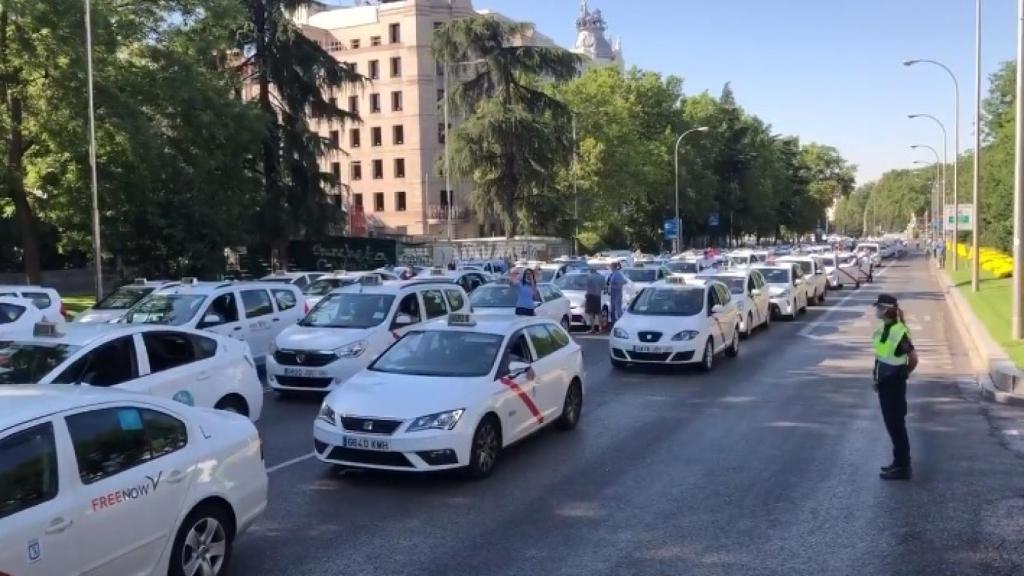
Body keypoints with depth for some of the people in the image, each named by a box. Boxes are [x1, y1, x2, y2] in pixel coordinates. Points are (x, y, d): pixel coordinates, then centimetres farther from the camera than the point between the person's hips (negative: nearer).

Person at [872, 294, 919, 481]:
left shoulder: (898, 331, -21)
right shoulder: (884, 329, 7)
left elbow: (913, 358, -20)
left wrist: (904, 374, -3)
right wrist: (877, 378, 13)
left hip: (894, 384, -9)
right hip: (885, 383, 9)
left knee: (896, 424, -1)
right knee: (891, 424, 16)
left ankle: (903, 467, 7)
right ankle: (899, 462, 26)